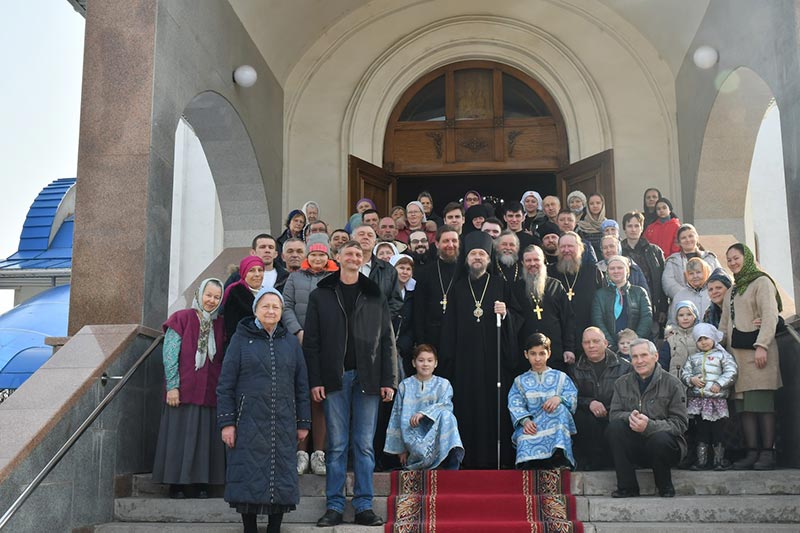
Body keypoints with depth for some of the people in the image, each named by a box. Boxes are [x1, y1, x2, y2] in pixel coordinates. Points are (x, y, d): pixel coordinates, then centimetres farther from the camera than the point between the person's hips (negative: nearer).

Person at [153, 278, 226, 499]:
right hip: (184, 391, -4)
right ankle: (176, 484, 8)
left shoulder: (219, 325, 13)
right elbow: (169, 354, -6)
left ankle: (201, 483, 13)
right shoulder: (182, 318, -1)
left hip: (210, 392, 4)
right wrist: (172, 386, -12)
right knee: (180, 436, -1)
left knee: (206, 437, 4)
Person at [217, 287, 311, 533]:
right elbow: (225, 384, 0)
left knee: (281, 474, 4)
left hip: (283, 423, 3)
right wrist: (226, 421, -7)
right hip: (249, 421, -2)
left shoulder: (291, 342, 11)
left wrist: (303, 422, 8)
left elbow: (302, 385, 12)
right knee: (249, 475, 0)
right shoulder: (241, 339, 3)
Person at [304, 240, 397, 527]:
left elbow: (387, 341, 7)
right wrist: (315, 380, -6)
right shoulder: (320, 295, 7)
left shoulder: (375, 296, 10)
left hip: (367, 378, 1)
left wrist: (389, 381, -1)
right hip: (334, 377, -1)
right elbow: (311, 342, 3)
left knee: (364, 444, 3)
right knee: (337, 444, 2)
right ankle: (334, 506, 8)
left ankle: (364, 506, 8)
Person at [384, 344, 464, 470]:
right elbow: (397, 417, 10)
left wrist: (424, 413, -23)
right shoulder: (405, 386, 11)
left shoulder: (443, 384, 12)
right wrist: (401, 448, 5)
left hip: (436, 433, 2)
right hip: (413, 435, -1)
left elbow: (446, 406, -6)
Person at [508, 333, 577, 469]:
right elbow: (515, 405, 4)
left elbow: (573, 399, 5)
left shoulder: (561, 377, 20)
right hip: (531, 426, 0)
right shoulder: (520, 381, 20)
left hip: (556, 424, 1)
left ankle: (559, 457, -43)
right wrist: (525, 421, -18)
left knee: (560, 408, -34)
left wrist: (559, 398, -20)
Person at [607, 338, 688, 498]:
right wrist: (630, 417, -24)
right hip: (634, 447, 3)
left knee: (660, 438, -37)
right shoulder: (622, 383, 9)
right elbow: (613, 414, 1)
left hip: (665, 445, -3)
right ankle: (627, 487, -17)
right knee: (614, 427, -25)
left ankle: (665, 487, -6)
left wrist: (649, 426, -27)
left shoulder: (672, 384, -3)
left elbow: (680, 423, -10)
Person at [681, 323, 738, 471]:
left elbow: (732, 371, -6)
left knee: (717, 429, 2)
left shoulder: (722, 355, 3)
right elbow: (684, 372, 12)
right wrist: (691, 379, -8)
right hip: (697, 399, 3)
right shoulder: (693, 357, 15)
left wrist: (719, 384, -15)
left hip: (717, 398, -3)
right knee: (700, 429, 8)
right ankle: (701, 460, 14)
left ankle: (719, 460, 12)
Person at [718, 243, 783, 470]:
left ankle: (767, 453, -6)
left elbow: (770, 316, -10)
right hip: (736, 350, 7)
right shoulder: (732, 291, 24)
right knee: (745, 406, 1)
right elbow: (724, 324, 24)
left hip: (757, 349, -7)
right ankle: (752, 452, 2)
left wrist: (762, 345, -19)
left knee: (763, 403, -9)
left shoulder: (762, 282, 1)